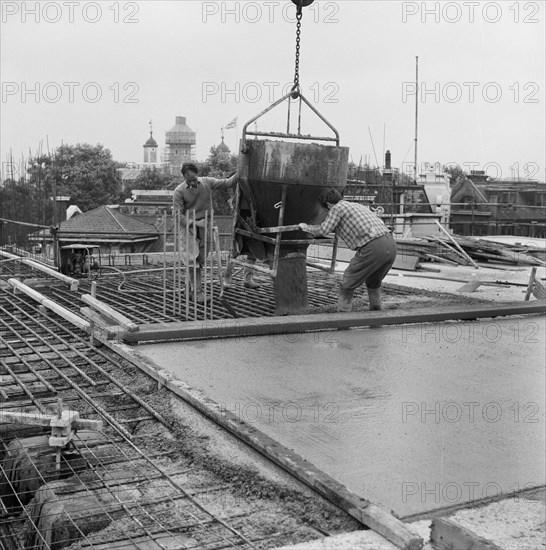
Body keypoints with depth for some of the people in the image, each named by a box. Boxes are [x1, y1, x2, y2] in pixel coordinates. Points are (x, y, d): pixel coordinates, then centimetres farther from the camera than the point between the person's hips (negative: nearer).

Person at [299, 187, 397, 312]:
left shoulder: (337, 208, 6)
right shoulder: (359, 206, 31)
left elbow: (323, 230, -1)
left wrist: (306, 227, 18)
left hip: (373, 248, -8)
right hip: (391, 245, 8)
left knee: (348, 284, 6)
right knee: (373, 282, 31)